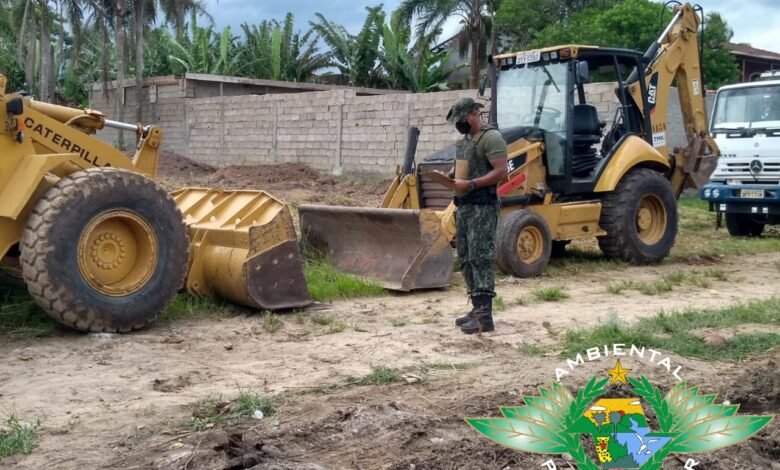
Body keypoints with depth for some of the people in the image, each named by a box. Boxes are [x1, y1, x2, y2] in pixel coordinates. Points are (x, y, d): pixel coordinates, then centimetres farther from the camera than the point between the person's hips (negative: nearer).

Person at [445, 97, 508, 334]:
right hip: (464, 206, 10)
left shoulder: (491, 138, -11)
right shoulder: (465, 139, 18)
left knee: (480, 257, -12)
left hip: (482, 206, -10)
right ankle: (477, 308, 19)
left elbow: (501, 171, -19)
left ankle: (485, 315, -12)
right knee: (466, 259, 11)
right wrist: (449, 175, 8)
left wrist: (470, 184, -23)